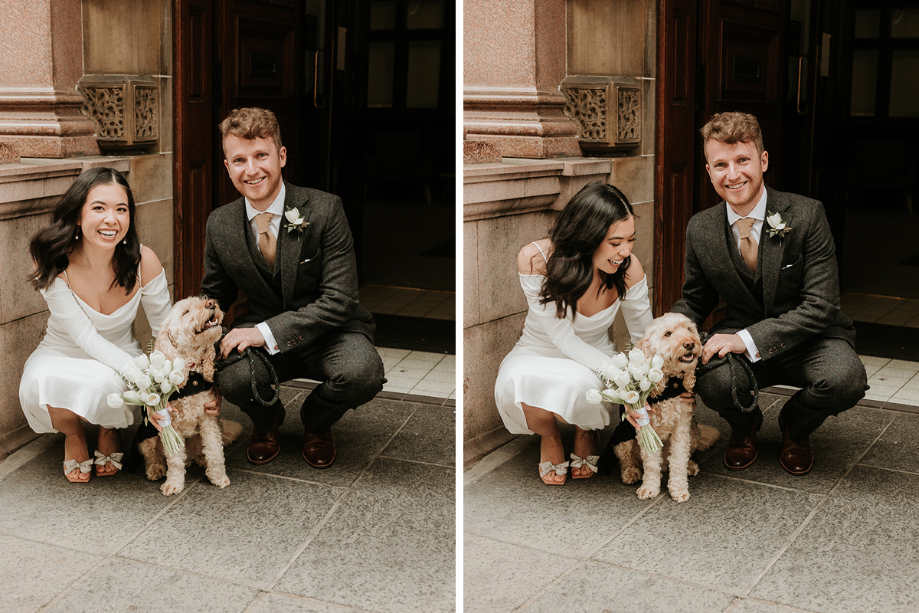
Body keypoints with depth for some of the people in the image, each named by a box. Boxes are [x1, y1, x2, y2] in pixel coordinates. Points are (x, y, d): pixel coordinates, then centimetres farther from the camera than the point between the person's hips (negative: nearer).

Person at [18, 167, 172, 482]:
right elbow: (84, 335, -25)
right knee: (43, 382, -35)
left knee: (103, 383, -36)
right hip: (62, 357, 0)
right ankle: (73, 436, 2)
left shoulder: (143, 261, -19)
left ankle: (111, 430, 5)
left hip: (120, 357, 0)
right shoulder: (53, 265, -22)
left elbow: (166, 330, -7)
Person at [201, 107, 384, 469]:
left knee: (363, 372, -35)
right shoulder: (220, 225, -3)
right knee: (232, 377, -33)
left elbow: (339, 300, -20)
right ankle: (266, 421, 8)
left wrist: (267, 331, -28)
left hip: (329, 332, -2)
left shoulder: (324, 210, -16)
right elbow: (213, 297, 11)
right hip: (262, 334, 2)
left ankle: (316, 422, 4)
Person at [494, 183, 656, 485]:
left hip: (594, 361, 1)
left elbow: (645, 338, -4)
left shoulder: (628, 268, -19)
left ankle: (587, 431, 3)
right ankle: (549, 437, 0)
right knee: (517, 381, -38)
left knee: (579, 382, -37)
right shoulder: (535, 259, -26)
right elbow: (562, 337, -25)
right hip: (539, 355, -1)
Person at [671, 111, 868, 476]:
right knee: (713, 382, -33)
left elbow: (821, 305, -19)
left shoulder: (806, 216, -15)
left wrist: (748, 339, -29)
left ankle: (795, 428, 5)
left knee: (846, 380, -34)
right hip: (741, 340, 1)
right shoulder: (700, 229, -4)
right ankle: (744, 425, 8)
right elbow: (694, 301, 10)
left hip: (809, 339, -1)